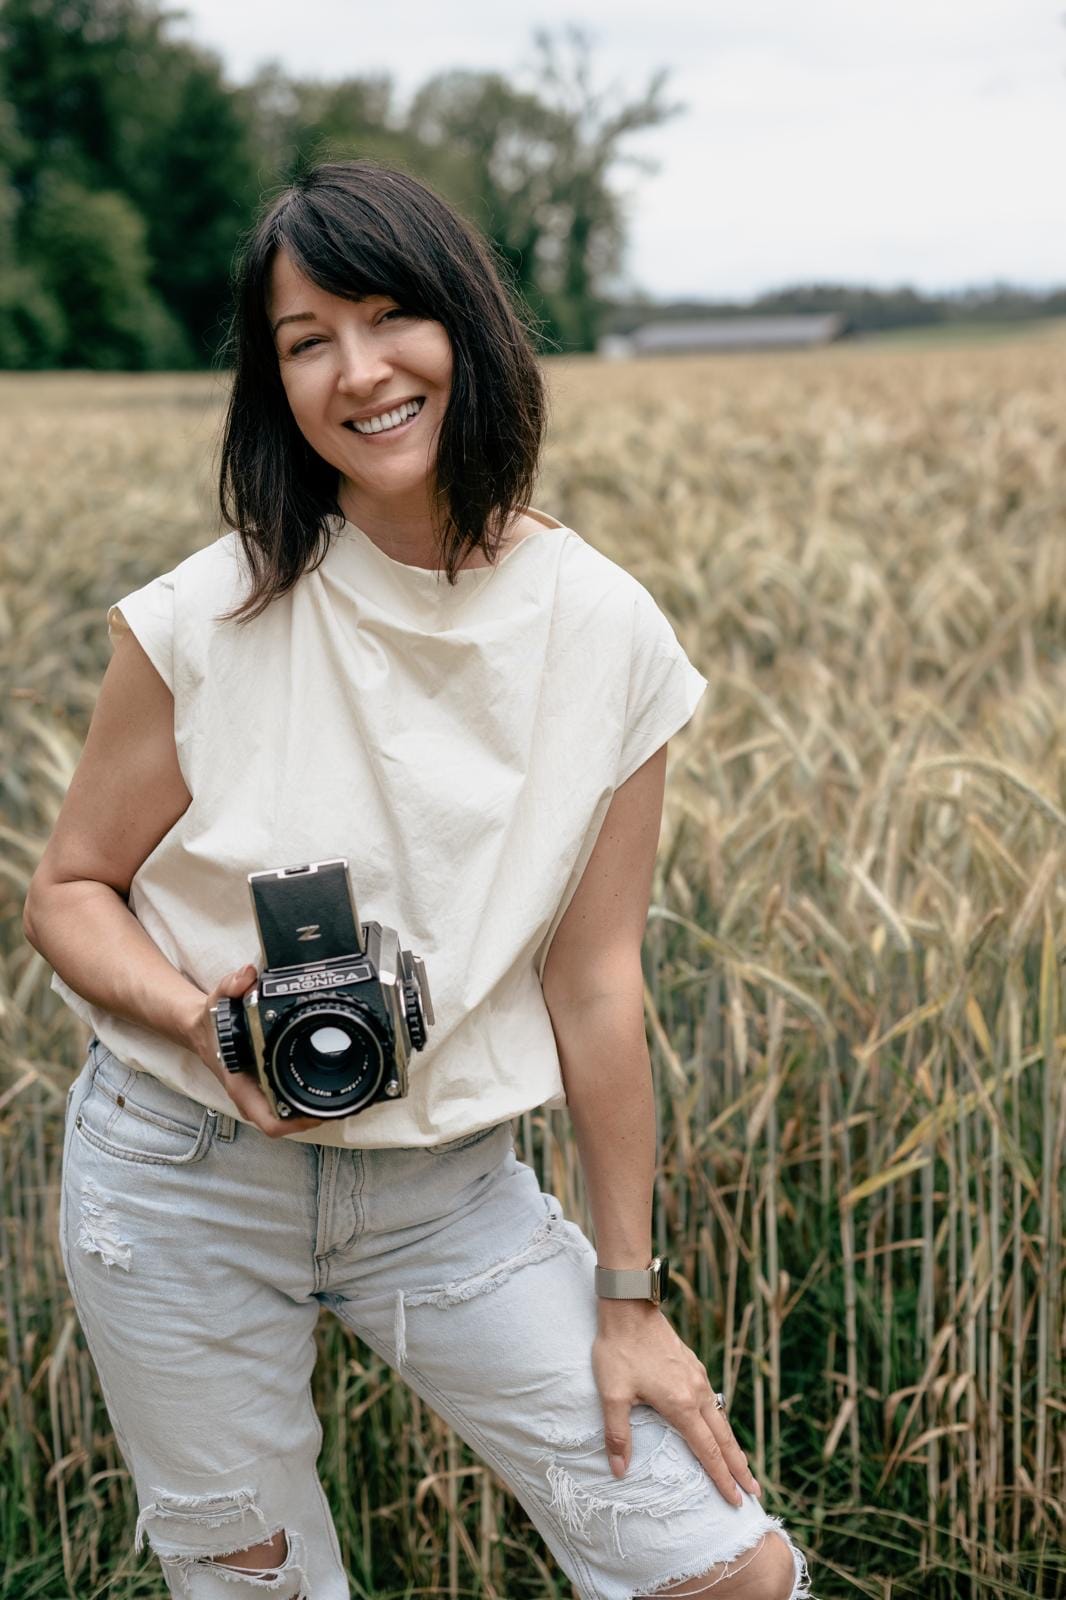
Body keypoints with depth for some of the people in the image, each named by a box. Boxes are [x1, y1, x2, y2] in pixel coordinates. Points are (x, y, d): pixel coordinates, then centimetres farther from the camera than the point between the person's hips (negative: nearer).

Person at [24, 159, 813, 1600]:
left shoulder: (607, 638, -9)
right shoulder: (207, 621, -12)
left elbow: (595, 983, -5)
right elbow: (69, 894, -1)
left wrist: (628, 1299, -1)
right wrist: (207, 1021, -23)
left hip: (453, 1195, 1)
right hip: (184, 1183, 0)